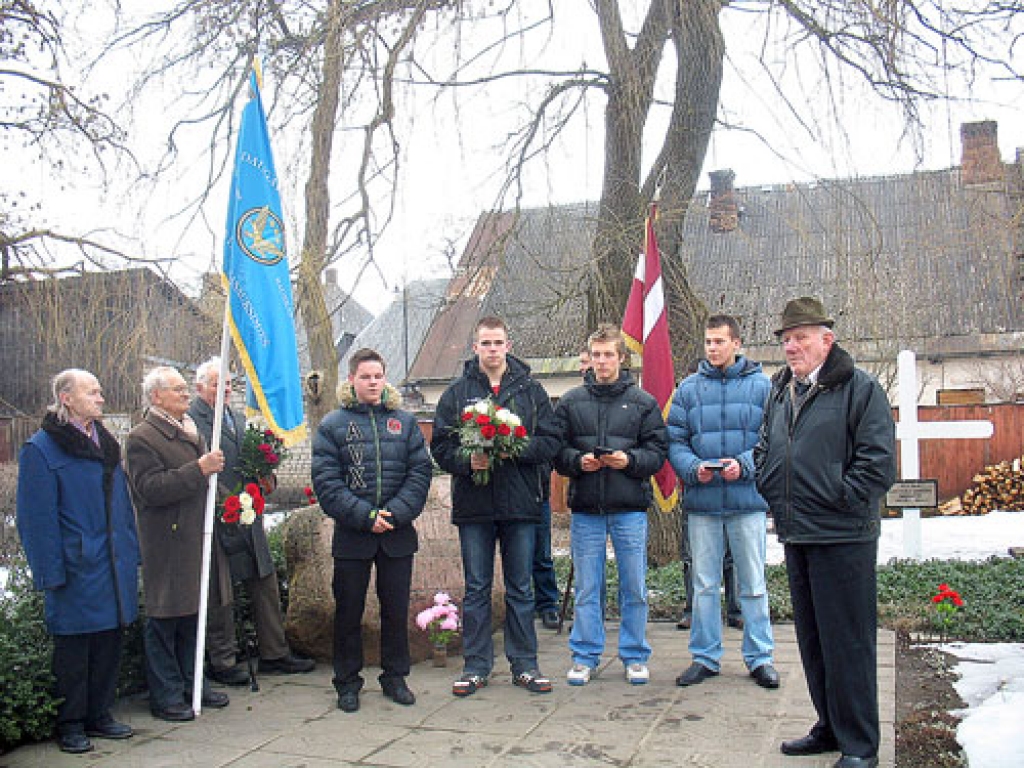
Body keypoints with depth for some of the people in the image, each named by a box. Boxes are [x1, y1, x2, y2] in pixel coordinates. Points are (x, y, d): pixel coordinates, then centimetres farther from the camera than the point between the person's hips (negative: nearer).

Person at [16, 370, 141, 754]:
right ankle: (70, 725, 16)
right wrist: (51, 572, -15)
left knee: (110, 640, 12)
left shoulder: (105, 442, 13)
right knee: (73, 646, 3)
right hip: (77, 566, -7)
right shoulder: (41, 448, -9)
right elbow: (37, 516, -12)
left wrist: (131, 551, 13)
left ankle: (99, 714, 26)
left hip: (115, 564, 7)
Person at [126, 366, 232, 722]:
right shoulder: (142, 438, -10)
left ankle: (193, 683, 26)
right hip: (167, 547, -8)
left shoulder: (189, 430, 18)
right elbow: (151, 488, -22)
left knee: (193, 615, 15)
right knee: (164, 620, 1)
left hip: (197, 539, 8)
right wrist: (199, 469, -25)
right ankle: (166, 696, 10)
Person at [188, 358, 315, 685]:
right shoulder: (191, 420, -10)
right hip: (216, 520, -8)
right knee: (220, 596, 3)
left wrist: (266, 480, 4)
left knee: (266, 586, 12)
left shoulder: (239, 419, 18)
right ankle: (222, 661, 16)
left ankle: (274, 654, 23)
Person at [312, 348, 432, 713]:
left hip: (398, 534, 2)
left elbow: (420, 472, 1)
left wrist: (397, 512, -13)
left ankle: (394, 676, 26)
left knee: (396, 608, 10)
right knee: (349, 611, 8)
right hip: (351, 536, -1)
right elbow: (326, 482, -7)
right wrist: (365, 516, -16)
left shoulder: (405, 421, 6)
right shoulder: (333, 425, 0)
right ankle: (347, 682, 22)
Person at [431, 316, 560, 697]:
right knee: (476, 589, 8)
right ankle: (476, 666, 18)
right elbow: (440, 445, 2)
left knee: (521, 589, 9)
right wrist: (467, 460, -17)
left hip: (521, 504, 0)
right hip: (473, 506, 0)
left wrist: (513, 449, -15)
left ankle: (524, 664, 19)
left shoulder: (530, 390, 6)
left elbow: (550, 441, 1)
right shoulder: (457, 392, 5)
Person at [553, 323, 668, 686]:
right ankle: (585, 656, 19)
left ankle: (635, 656, 21)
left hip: (630, 506, 0)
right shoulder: (570, 402, 7)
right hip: (586, 508, 1)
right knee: (587, 588, 7)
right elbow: (556, 451, 7)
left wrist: (629, 460, -15)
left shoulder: (643, 402, 6)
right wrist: (578, 461, -12)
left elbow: (657, 452, 3)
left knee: (634, 587, 6)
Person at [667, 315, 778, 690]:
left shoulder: (761, 385, 2)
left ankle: (759, 657, 21)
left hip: (748, 502, -2)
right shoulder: (689, 388, 7)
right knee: (704, 585, 10)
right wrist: (693, 468, -13)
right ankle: (705, 657, 21)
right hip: (702, 503, 2)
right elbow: (675, 440, 5)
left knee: (753, 584, 7)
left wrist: (743, 465, -18)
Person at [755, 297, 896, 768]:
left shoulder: (859, 389, -8)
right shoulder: (780, 392, 14)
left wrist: (838, 501, -13)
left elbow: (879, 462, -13)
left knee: (848, 642, -1)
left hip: (842, 536, -8)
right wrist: (772, 492, 10)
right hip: (795, 535, 8)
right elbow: (764, 449, 24)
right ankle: (829, 728, 30)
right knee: (811, 639, 16)